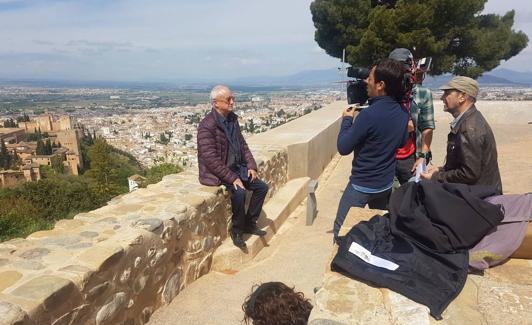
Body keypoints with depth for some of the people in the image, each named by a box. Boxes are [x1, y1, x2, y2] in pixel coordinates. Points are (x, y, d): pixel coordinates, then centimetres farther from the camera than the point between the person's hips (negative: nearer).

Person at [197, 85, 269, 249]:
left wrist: (251, 165, 0)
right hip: (217, 173, -8)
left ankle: (250, 223, 16)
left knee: (262, 187, 1)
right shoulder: (207, 126, -21)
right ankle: (237, 231, -4)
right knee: (239, 192, -29)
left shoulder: (232, 119, 6)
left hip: (237, 167, 8)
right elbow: (211, 159, -24)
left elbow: (242, 144, 13)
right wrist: (232, 178, -24)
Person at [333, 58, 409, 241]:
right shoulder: (402, 113, -3)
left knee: (341, 229, 9)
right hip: (386, 183, 8)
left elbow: (343, 148, -19)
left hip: (362, 185, -7)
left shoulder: (369, 114, -27)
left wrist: (347, 119, -7)